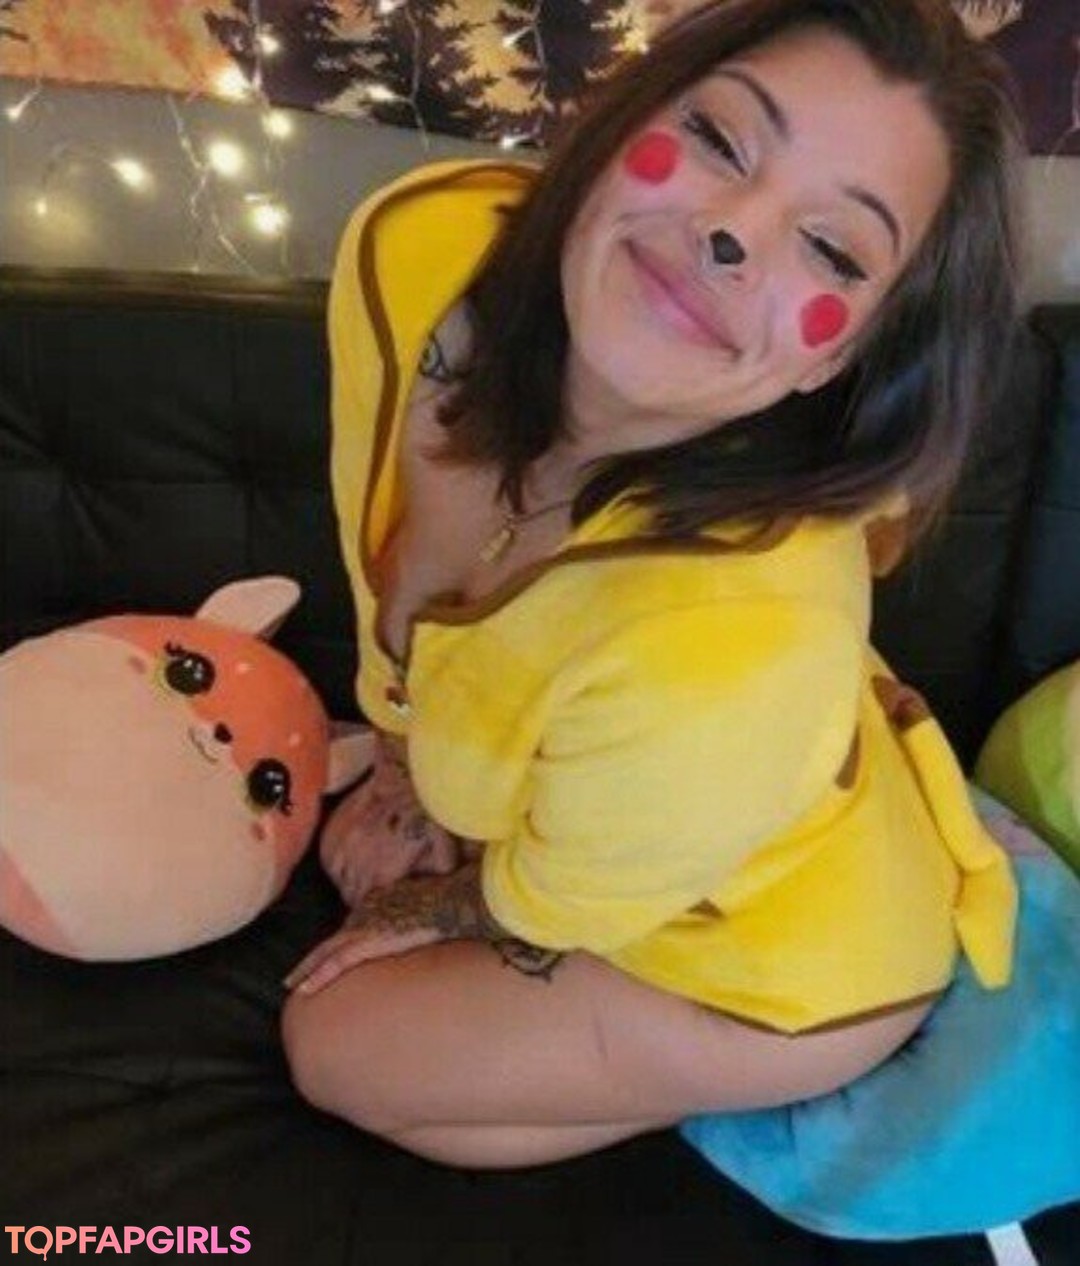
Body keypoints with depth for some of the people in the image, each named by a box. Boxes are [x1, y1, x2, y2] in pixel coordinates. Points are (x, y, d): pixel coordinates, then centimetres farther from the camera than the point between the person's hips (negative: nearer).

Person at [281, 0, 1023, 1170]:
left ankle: (721, 1070, 18)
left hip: (777, 952, -5)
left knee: (334, 1045, 9)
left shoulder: (731, 648, -46)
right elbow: (385, 565, -6)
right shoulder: (413, 252, -27)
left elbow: (555, 902, -22)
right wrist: (408, 759, 8)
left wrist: (438, 915, 0)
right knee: (368, 846, 26)